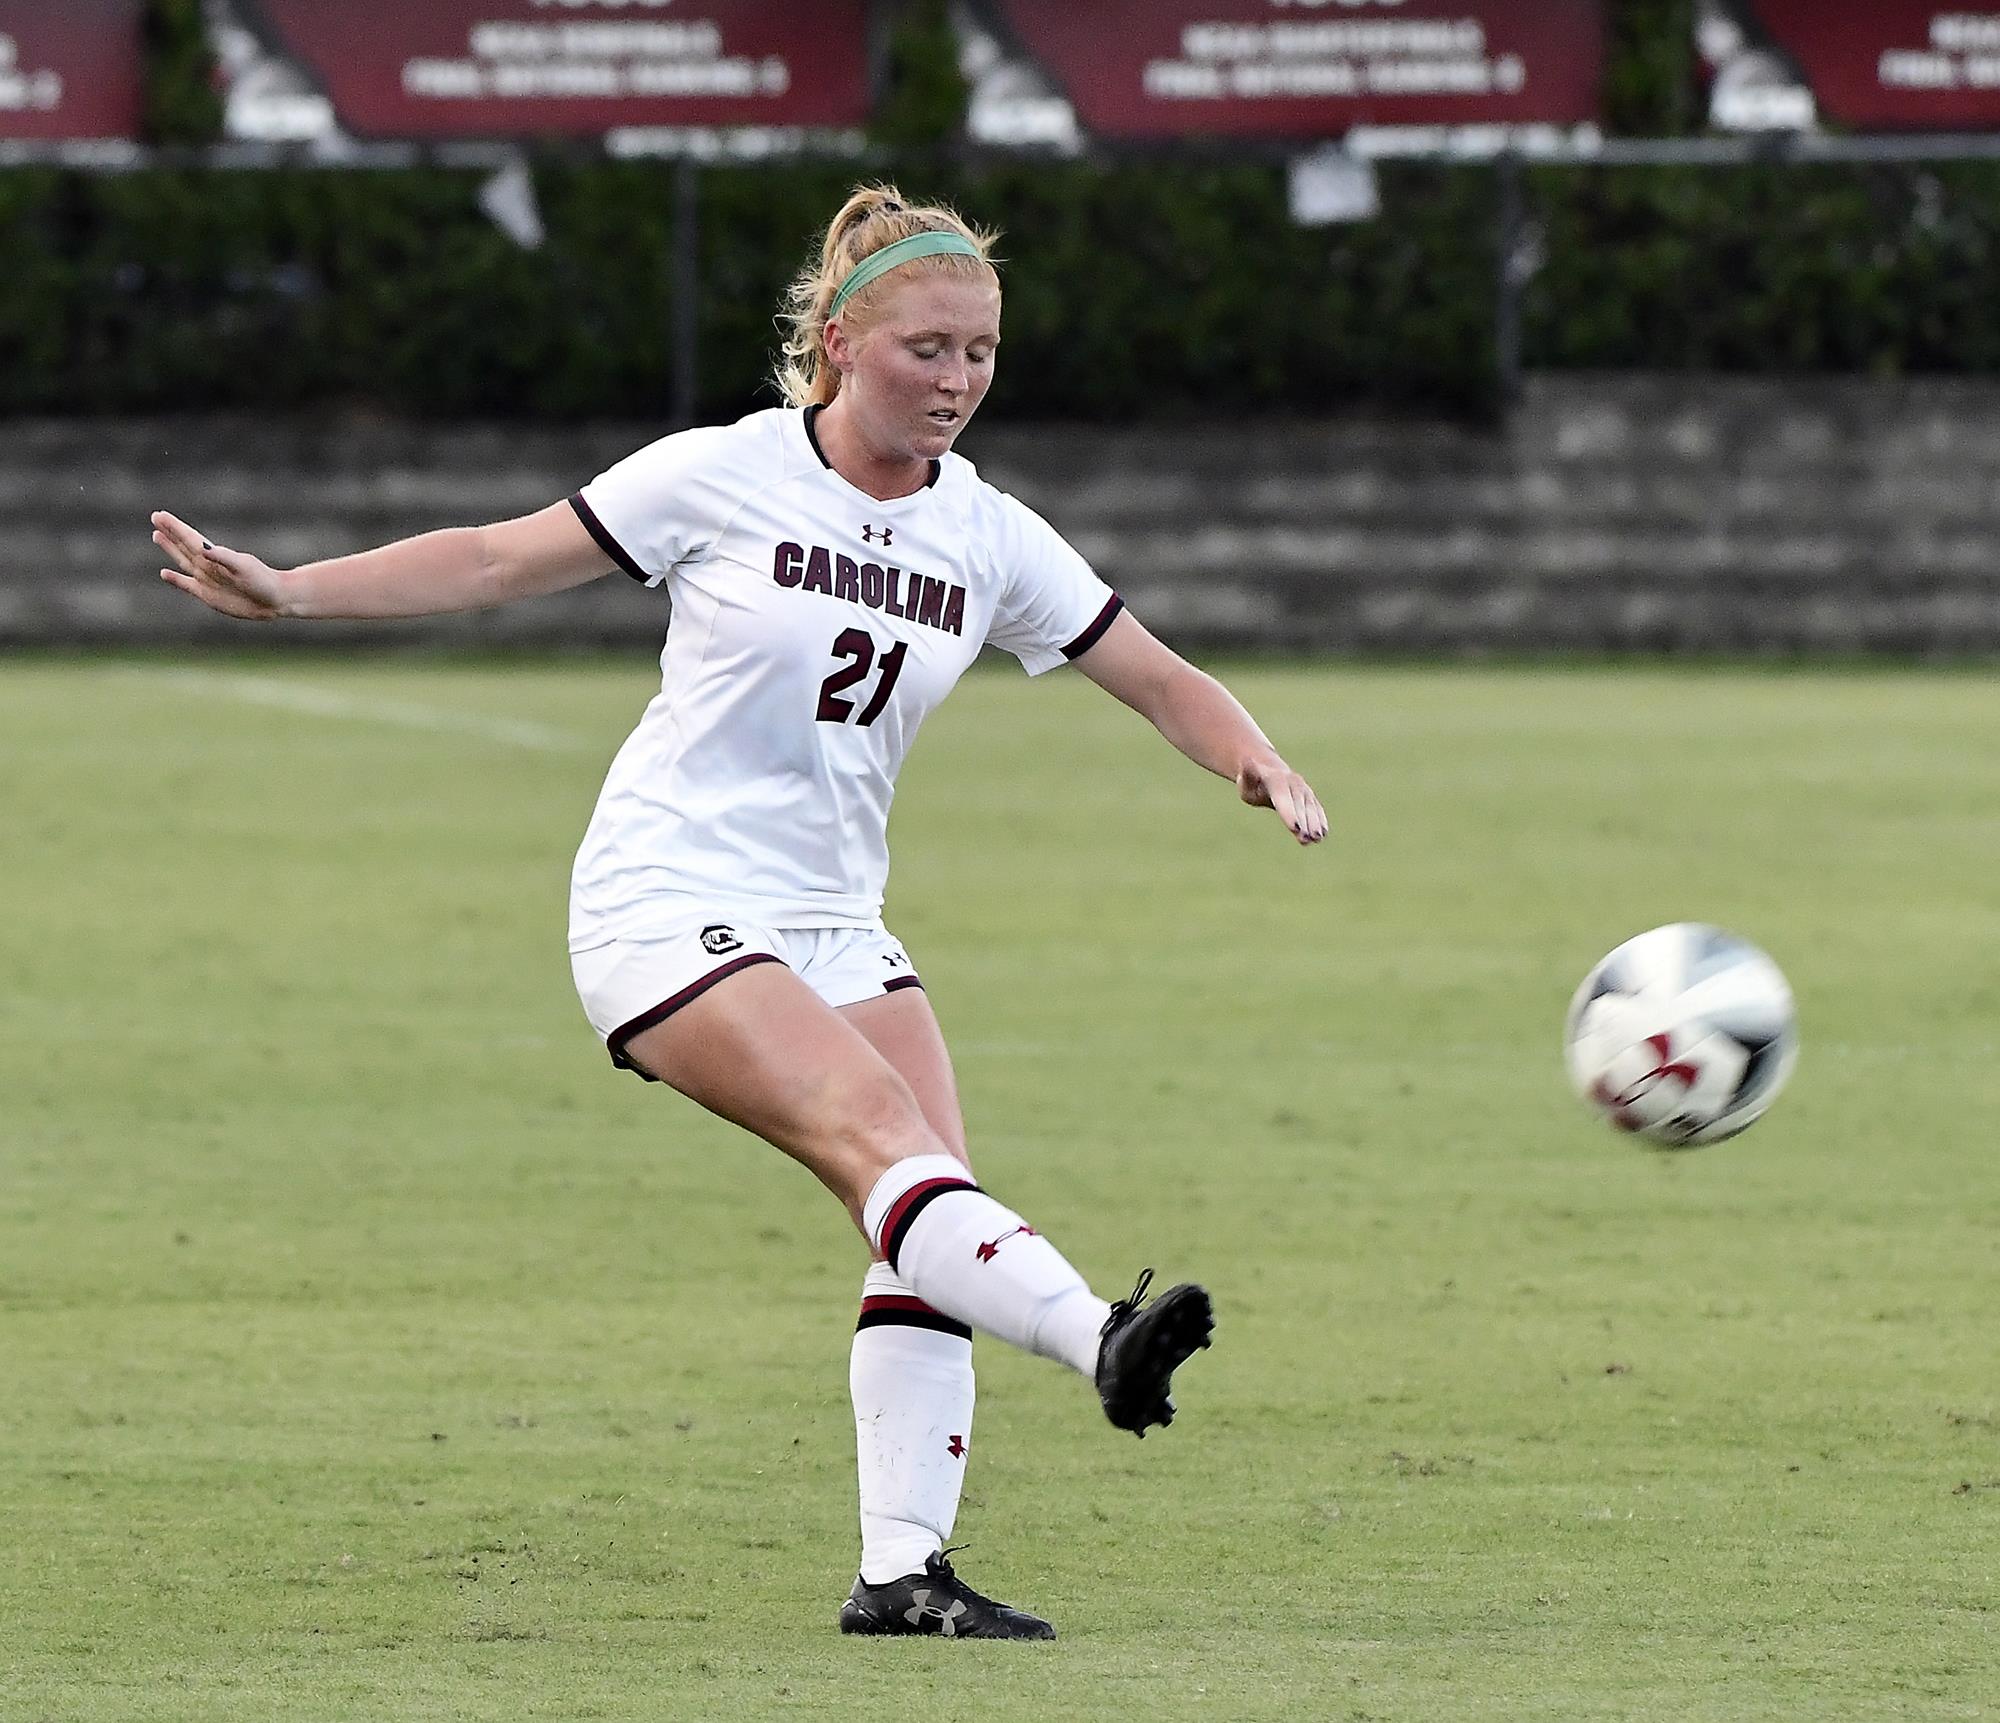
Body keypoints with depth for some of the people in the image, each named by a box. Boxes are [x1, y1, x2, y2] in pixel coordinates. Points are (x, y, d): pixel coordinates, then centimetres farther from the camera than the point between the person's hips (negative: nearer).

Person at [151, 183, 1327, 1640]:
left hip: (836, 923, 6)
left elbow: (1163, 681, 11)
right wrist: (289, 590, -5)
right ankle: (1099, 1339, -47)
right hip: (666, 906, -6)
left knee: (933, 1222, -11)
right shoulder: (724, 478, -5)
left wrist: (1260, 764, -9)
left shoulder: (991, 540, 6)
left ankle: (904, 1567, -10)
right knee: (879, 1129, -28)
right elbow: (500, 559, 2)